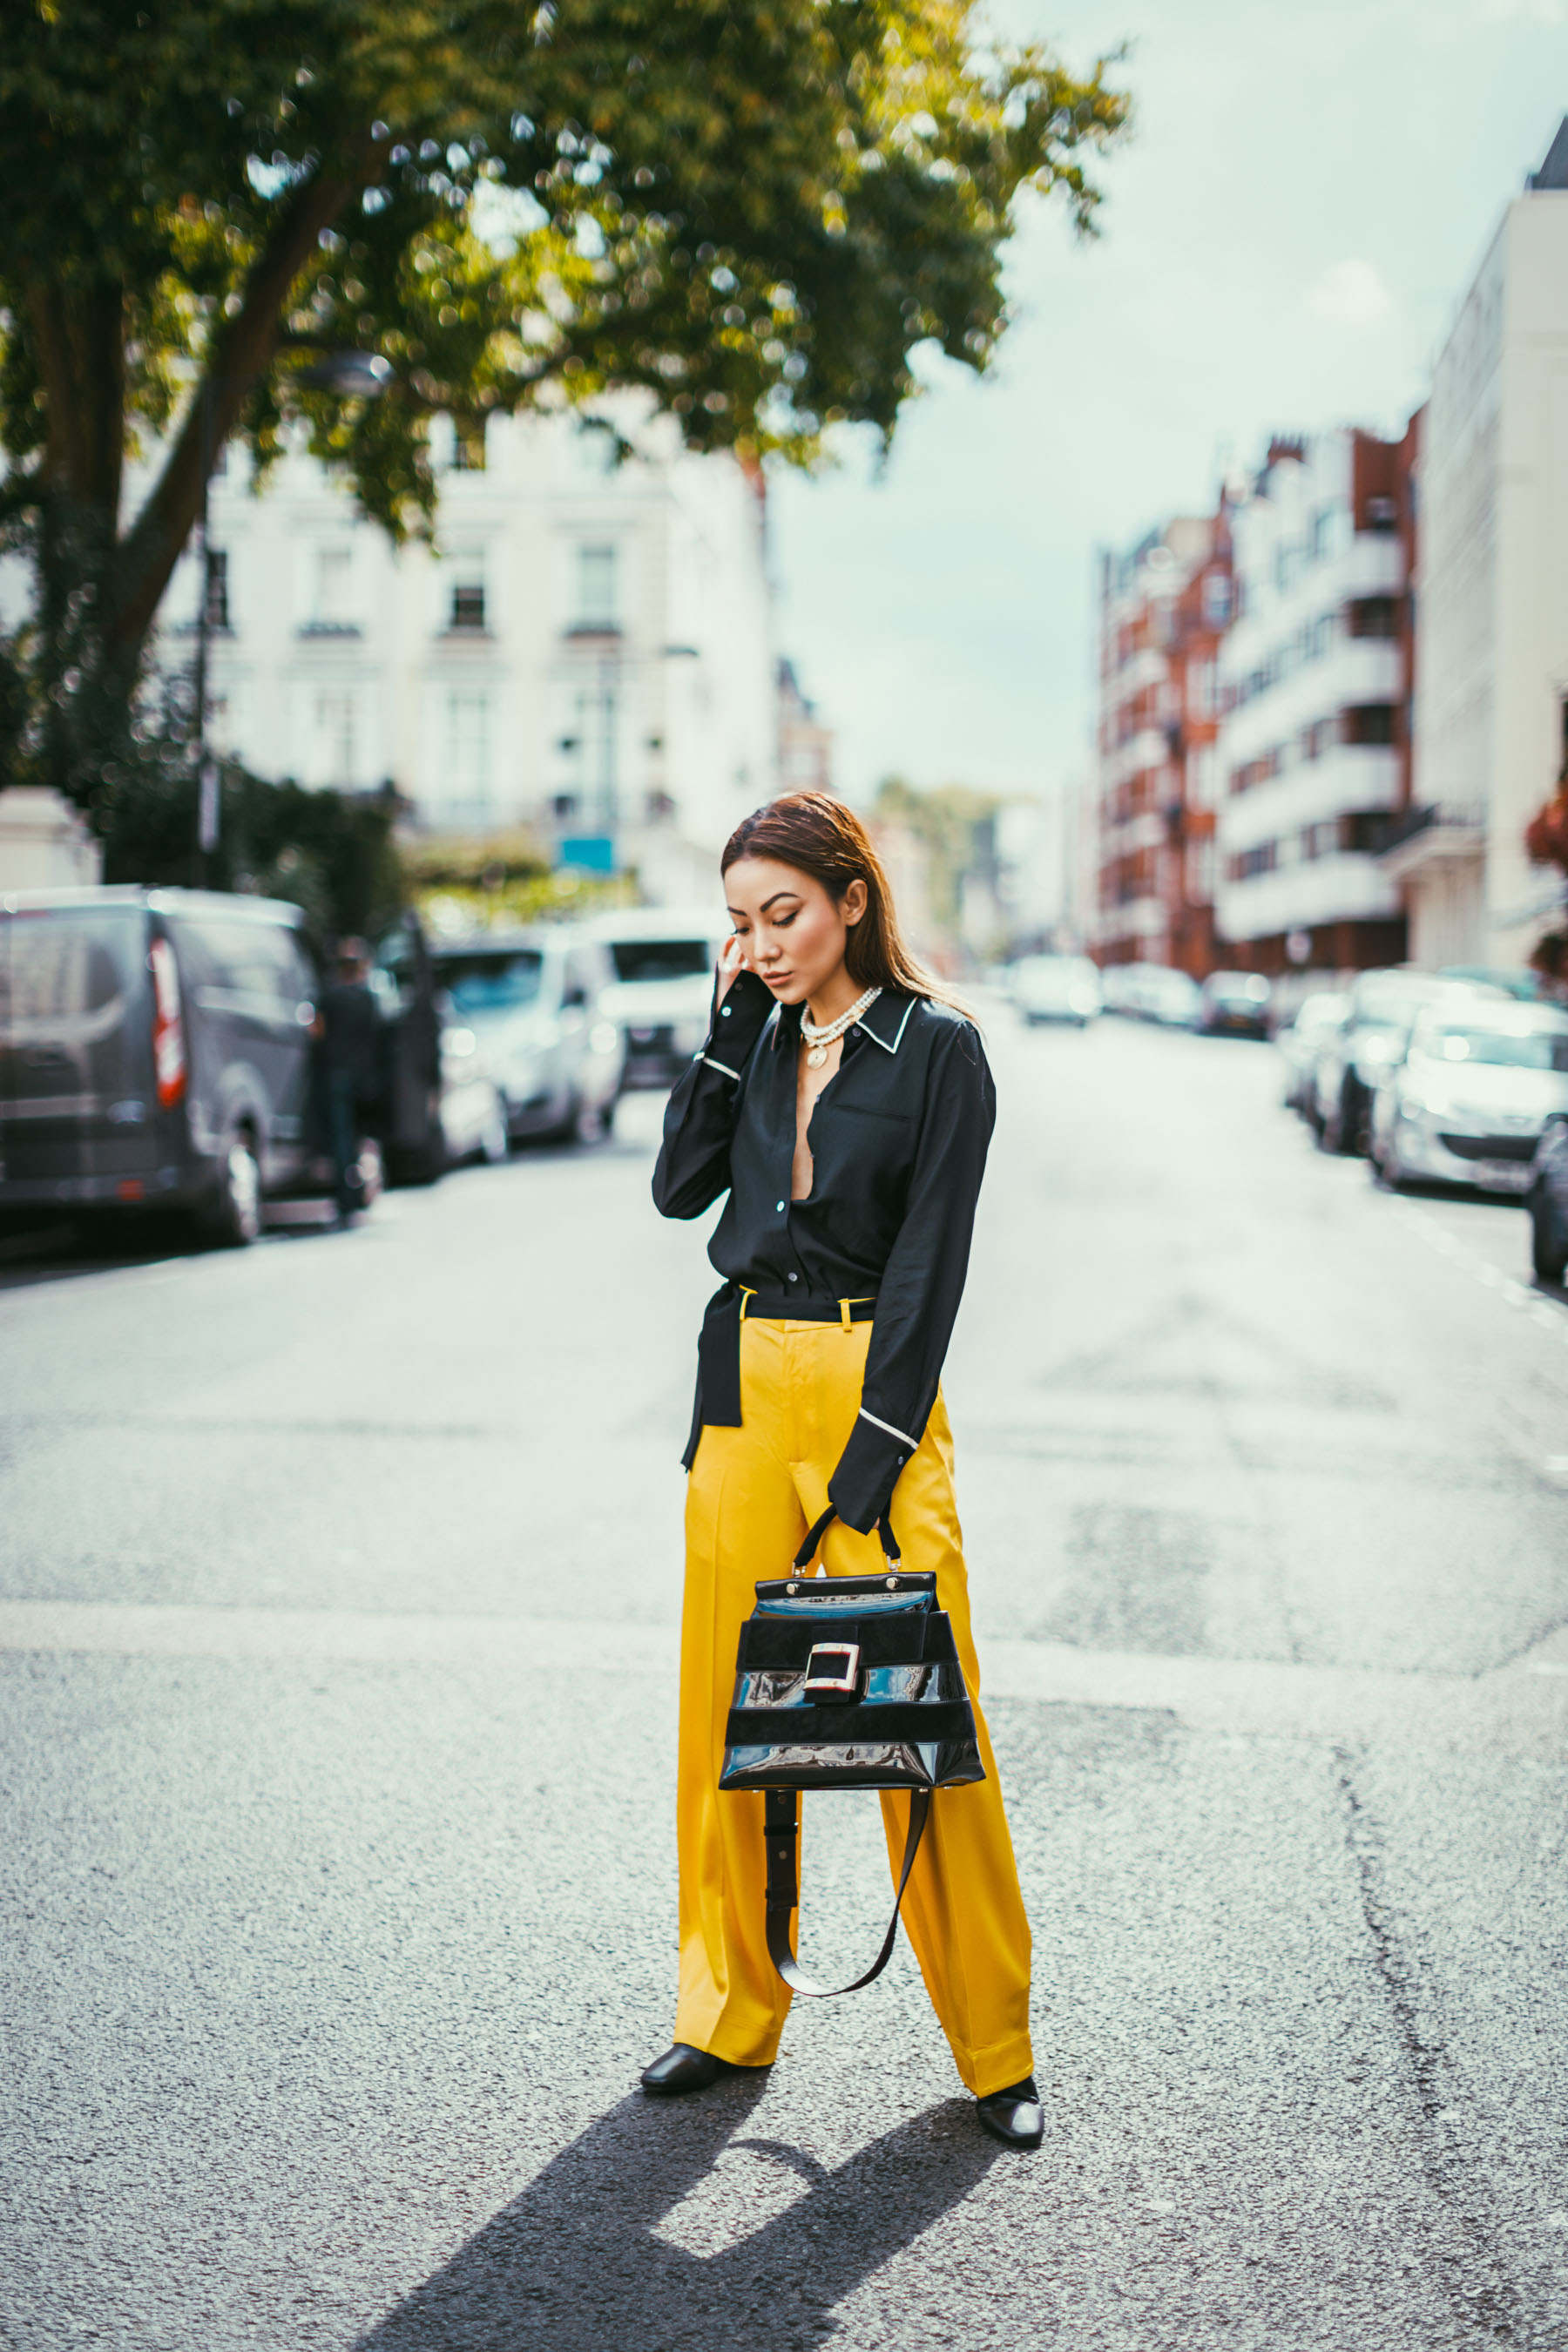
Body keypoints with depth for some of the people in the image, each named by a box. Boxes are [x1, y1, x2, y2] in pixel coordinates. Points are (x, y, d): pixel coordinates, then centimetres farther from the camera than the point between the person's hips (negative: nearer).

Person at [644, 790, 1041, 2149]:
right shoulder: (758, 1036, 10)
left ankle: (994, 2045, 9)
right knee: (727, 1701, 8)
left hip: (876, 1385, -5)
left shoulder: (937, 1048, -6)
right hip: (744, 1384, 5)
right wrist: (728, 1029, -1)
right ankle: (732, 2010, 21)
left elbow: (929, 1263, -10)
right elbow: (680, 1188, 3)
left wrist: (873, 1452, -14)